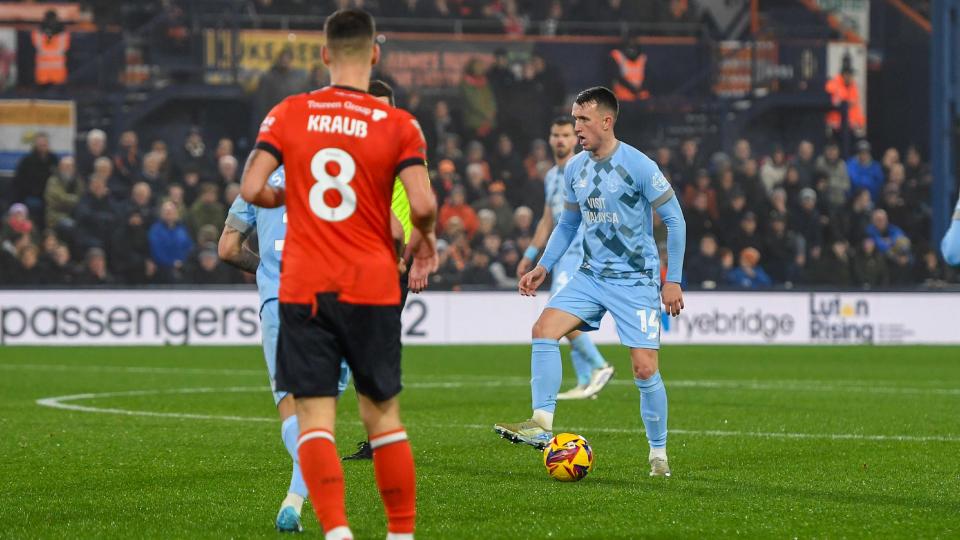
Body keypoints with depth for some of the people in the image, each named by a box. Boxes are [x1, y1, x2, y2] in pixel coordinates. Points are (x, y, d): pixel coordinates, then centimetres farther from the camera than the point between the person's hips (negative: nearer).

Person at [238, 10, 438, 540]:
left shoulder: (288, 114, 0)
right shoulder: (399, 125, -4)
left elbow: (251, 189, -6)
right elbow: (423, 205, -12)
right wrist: (424, 238, 9)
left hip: (303, 291, 0)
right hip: (372, 290, 0)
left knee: (315, 419, -1)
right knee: (383, 415, 12)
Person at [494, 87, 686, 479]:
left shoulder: (638, 166, -14)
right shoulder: (574, 168, 5)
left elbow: (674, 220, -9)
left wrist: (673, 280, -11)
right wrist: (544, 267, 9)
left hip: (636, 281, -6)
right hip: (591, 276, 6)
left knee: (645, 370, -8)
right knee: (544, 329, -15)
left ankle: (658, 454, 9)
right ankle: (542, 425, -15)